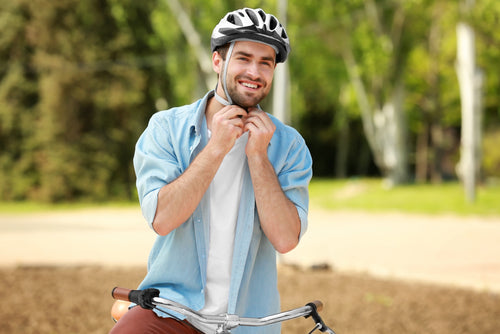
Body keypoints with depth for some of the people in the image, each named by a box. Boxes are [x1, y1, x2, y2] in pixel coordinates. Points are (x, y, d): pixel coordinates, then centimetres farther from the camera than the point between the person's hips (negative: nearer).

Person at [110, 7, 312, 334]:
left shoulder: (289, 145, 0)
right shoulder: (166, 127, -1)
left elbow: (286, 239, -12)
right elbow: (161, 218, -15)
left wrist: (258, 155, -15)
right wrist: (216, 148, -18)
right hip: (172, 307, -1)